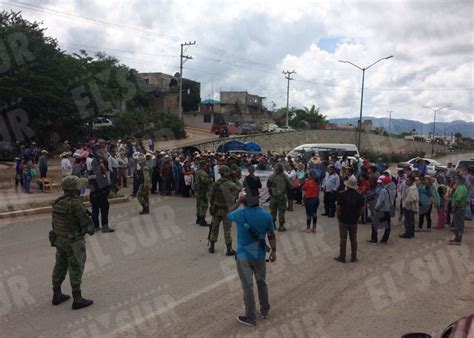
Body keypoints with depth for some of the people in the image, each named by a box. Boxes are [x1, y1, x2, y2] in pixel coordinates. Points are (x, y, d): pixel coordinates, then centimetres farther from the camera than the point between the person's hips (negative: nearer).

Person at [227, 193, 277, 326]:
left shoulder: (240, 214, -16)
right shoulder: (266, 215, -8)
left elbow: (228, 215, 7)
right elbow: (271, 235, 0)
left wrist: (238, 202, 6)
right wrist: (273, 251, 11)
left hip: (243, 256, -3)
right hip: (259, 255, 3)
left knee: (247, 286, 4)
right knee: (262, 283, 20)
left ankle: (250, 318, 14)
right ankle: (264, 311, 34)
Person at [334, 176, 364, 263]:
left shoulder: (342, 194, -15)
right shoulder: (359, 196, -5)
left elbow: (338, 207, -12)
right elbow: (361, 209, 0)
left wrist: (339, 217, 3)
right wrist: (356, 216, 13)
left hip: (343, 220, -3)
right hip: (354, 221, 3)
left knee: (343, 239, 6)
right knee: (353, 239, 13)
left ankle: (342, 257, 14)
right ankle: (353, 257, 21)